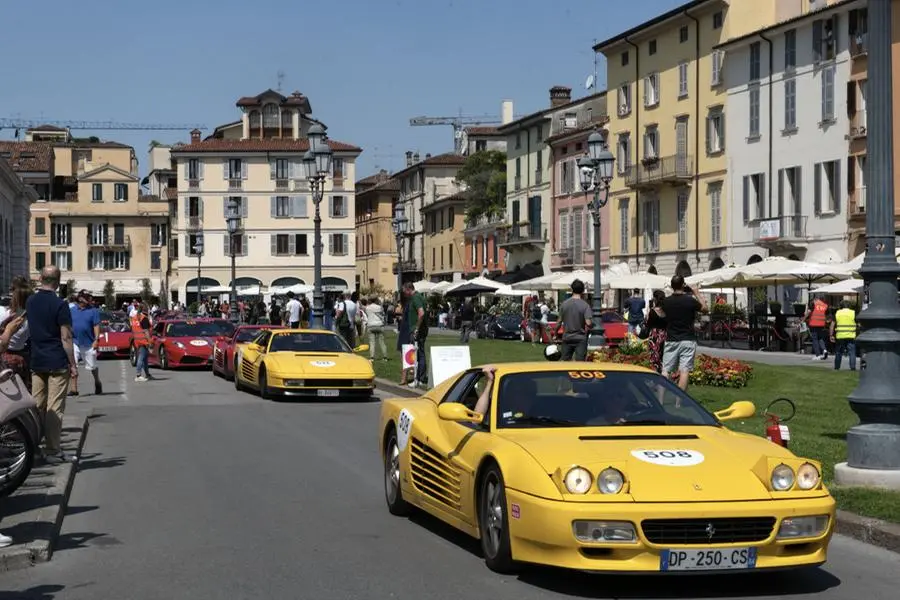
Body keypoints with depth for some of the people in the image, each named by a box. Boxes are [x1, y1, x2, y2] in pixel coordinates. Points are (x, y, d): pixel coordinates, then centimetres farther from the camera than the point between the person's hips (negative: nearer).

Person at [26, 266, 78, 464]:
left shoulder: (30, 302, 6)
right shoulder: (59, 304, -13)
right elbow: (66, 338, -14)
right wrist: (73, 364, -9)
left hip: (36, 362, 6)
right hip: (57, 363, -6)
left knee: (36, 406, 11)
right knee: (54, 408, -3)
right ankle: (52, 451, -2)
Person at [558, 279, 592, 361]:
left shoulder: (564, 304, 0)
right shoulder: (585, 305, -11)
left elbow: (559, 321, 4)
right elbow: (588, 323, -20)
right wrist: (592, 325, 2)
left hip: (567, 338, 3)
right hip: (580, 339, -3)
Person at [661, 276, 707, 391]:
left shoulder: (666, 302, -2)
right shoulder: (690, 301, -10)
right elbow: (703, 307, 8)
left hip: (671, 340, 3)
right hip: (688, 340, -3)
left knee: (666, 370, 6)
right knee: (684, 370, -3)